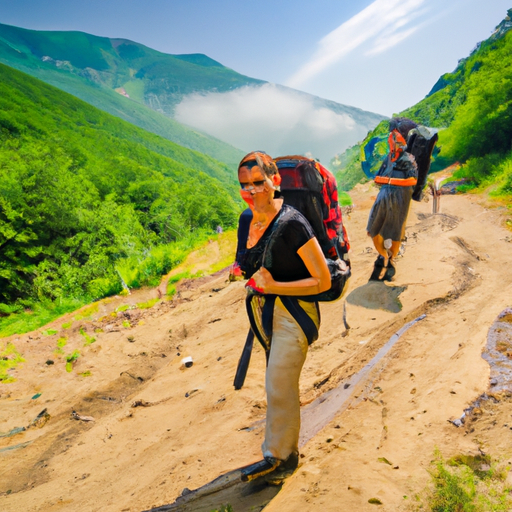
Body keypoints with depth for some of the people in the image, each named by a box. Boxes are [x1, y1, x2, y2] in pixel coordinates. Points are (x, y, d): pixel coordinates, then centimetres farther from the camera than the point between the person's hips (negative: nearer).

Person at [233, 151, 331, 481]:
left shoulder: (292, 223, -24)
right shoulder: (247, 220, -1)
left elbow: (324, 281, -21)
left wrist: (274, 286, -24)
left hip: (293, 314, -7)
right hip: (261, 310, 8)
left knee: (279, 388, 2)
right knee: (280, 383, 20)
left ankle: (278, 455, 27)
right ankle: (288, 451, 39)